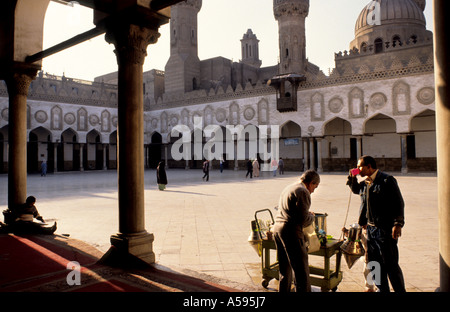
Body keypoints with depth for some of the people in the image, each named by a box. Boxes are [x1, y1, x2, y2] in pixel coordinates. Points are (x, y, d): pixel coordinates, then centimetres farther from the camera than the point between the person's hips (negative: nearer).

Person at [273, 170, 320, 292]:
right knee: (301, 269, 0)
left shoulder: (288, 188, 18)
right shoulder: (303, 191, -11)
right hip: (291, 231, -9)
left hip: (277, 228, 9)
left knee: (284, 268, 20)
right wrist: (312, 216, 5)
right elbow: (304, 219, -15)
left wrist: (308, 214, 21)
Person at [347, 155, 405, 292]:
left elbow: (398, 203, -11)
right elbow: (356, 190, 33)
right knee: (374, 262, 14)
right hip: (371, 228, 8)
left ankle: (400, 290, 15)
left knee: (390, 264, -1)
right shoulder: (365, 183, 12)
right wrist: (352, 178, 14)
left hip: (385, 230, -8)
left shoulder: (387, 180, -10)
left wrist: (397, 224, -17)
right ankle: (382, 289, 28)